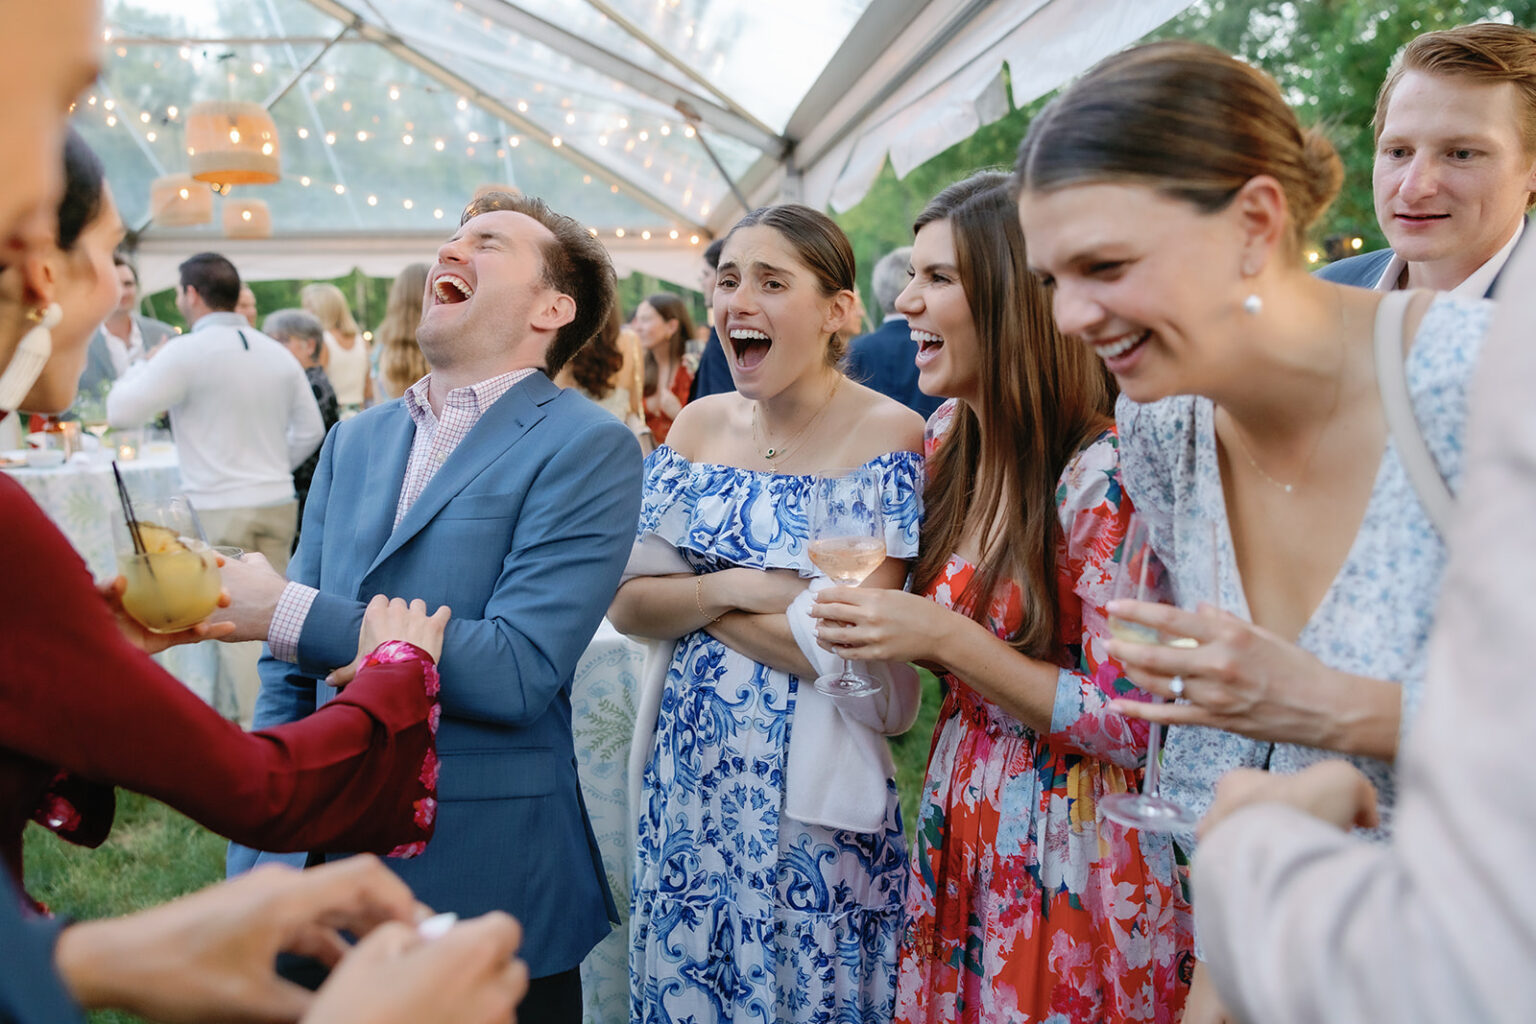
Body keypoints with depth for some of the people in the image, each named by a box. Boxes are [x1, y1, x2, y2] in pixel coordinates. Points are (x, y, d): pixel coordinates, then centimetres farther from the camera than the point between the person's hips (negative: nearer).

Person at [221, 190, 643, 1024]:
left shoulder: (586, 447, -11)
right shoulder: (354, 439, 9)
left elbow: (519, 670, -21)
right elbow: (290, 665, 11)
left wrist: (291, 612, -22)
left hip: (482, 877, -5)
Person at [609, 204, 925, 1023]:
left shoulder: (889, 434, -12)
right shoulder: (699, 424, 4)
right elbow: (626, 604, 1)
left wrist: (690, 597, -10)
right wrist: (731, 587, -16)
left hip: (813, 793, -4)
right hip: (688, 772, 5)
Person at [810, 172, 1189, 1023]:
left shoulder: (1100, 473, -21)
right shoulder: (946, 441, 1)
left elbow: (1132, 727, -20)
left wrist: (946, 637, -23)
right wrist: (881, 625, -5)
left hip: (1072, 859, -7)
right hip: (957, 839, 7)